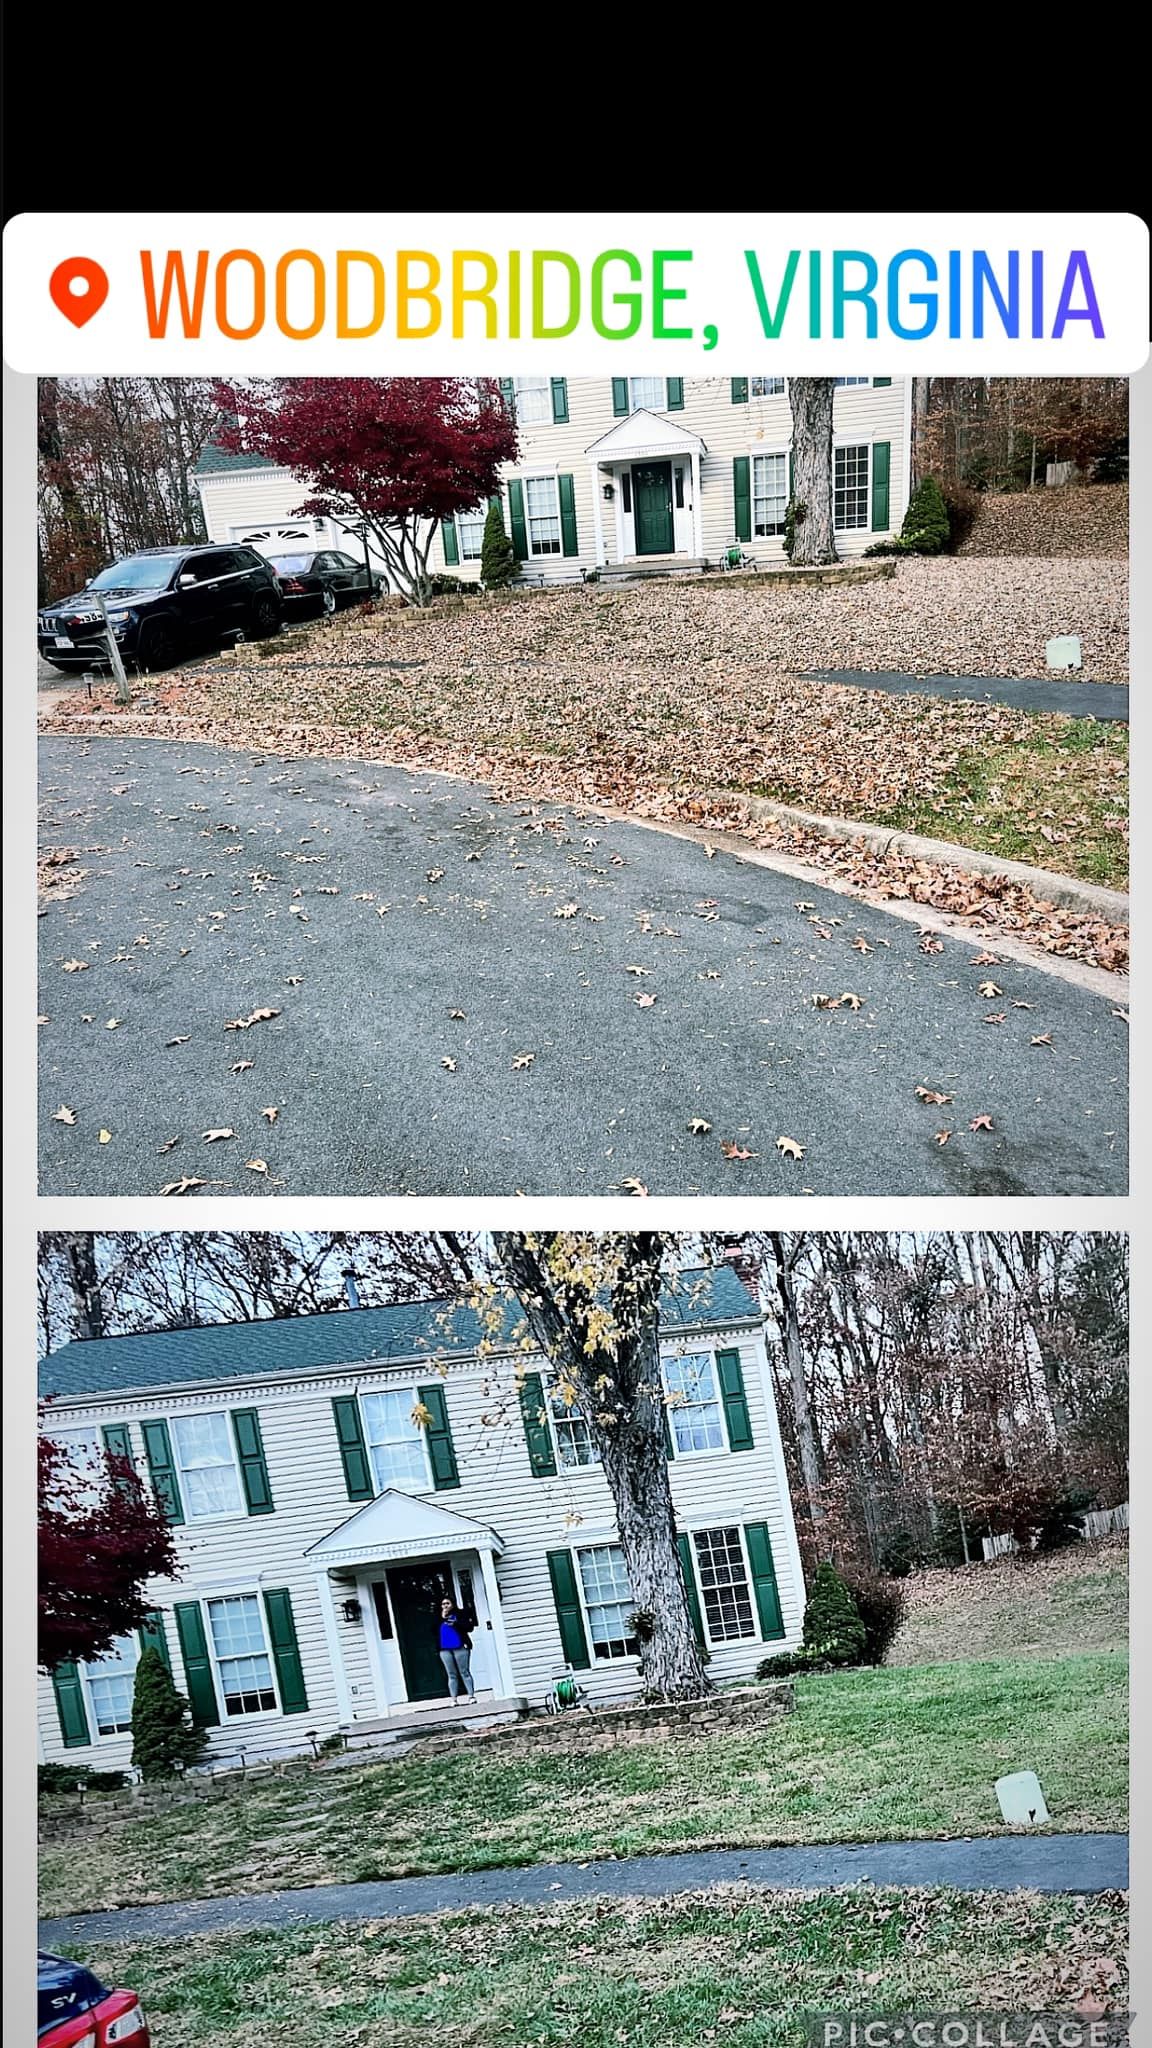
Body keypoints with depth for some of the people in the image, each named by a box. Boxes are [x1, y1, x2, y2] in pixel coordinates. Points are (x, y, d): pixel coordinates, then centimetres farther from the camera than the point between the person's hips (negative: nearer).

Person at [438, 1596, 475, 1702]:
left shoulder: (458, 1614, 5)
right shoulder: (439, 1617, 14)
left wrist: (455, 1623, -16)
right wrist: (442, 1619, -5)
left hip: (460, 1647, -3)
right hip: (445, 1649, 3)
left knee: (465, 1672, -3)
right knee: (452, 1675, 2)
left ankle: (471, 1695, -4)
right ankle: (453, 1698, 1)